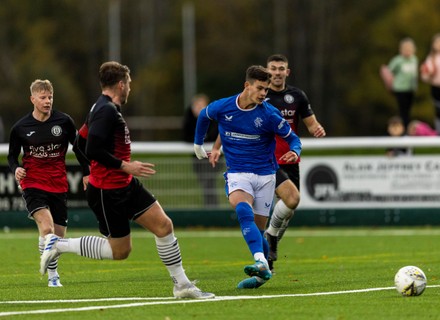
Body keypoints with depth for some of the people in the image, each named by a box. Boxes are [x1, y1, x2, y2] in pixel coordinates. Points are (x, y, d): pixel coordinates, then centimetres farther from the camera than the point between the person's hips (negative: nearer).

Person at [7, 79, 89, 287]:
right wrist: (16, 168, -11)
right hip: (32, 184, -2)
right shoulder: (20, 128, -3)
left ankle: (53, 274, 30)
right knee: (46, 227, -24)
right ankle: (52, 275, -11)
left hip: (59, 185, 2)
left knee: (59, 235, 6)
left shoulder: (64, 122, -2)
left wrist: (87, 173, 8)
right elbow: (12, 155, 9)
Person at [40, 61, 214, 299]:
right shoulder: (107, 111, -19)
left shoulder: (103, 109, 13)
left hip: (126, 186, 10)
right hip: (108, 192, -10)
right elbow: (92, 150, -28)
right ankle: (59, 245, 7)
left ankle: (182, 285, 9)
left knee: (164, 225, 4)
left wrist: (90, 174, 26)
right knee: (120, 250, -2)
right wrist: (125, 166, -21)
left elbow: (80, 145, 19)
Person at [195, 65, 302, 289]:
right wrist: (198, 144, 27)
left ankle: (263, 271, 24)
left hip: (264, 175, 1)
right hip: (237, 173, -1)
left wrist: (294, 151, -22)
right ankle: (261, 263, -42)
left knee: (257, 230, 3)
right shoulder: (222, 107, -5)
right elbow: (203, 116, 18)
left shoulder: (269, 114, -9)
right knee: (244, 211, -30)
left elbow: (292, 137, 0)